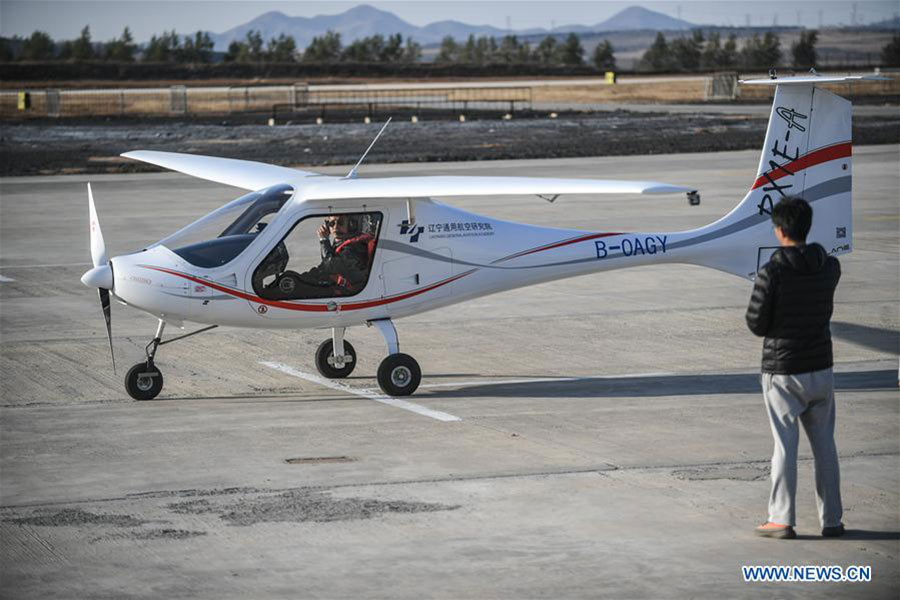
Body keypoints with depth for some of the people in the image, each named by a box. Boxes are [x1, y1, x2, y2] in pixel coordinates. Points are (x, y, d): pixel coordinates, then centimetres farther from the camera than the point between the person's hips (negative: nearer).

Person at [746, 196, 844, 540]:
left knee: (785, 446, 3)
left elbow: (756, 324, -13)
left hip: (782, 372, -4)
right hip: (821, 367, 4)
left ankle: (781, 520, 7)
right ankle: (831, 519, 17)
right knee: (824, 444, 12)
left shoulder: (771, 273, -17)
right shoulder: (830, 268, -2)